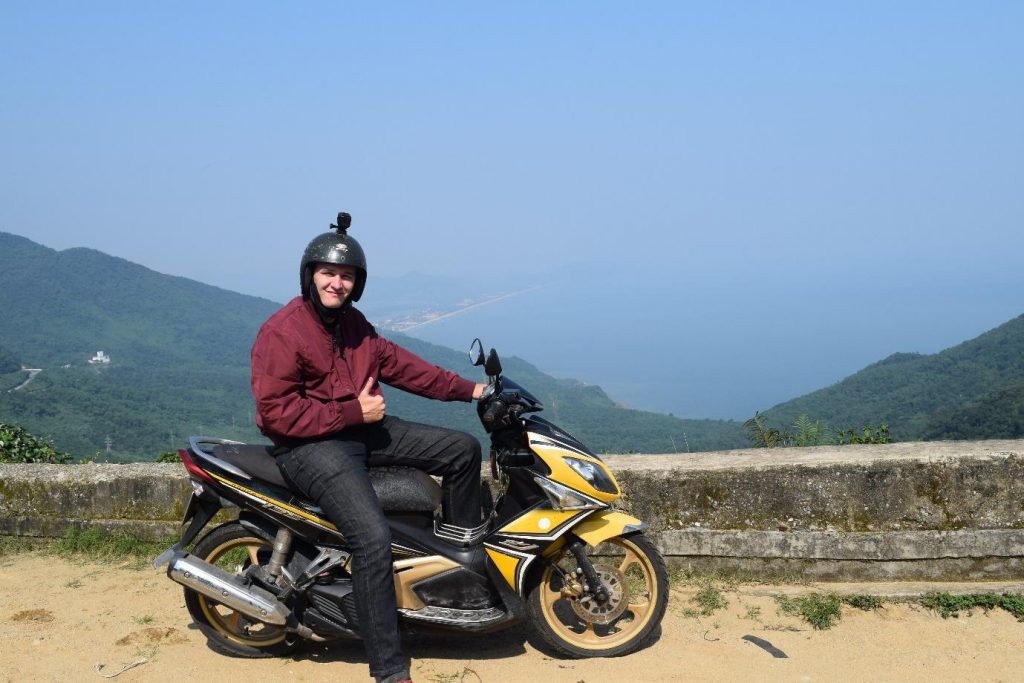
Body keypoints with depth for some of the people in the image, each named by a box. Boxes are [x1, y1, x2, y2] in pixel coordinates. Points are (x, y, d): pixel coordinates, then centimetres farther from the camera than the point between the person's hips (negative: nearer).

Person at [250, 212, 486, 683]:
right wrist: (352, 412, -19)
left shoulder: (353, 324, 12)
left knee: (463, 449, 4)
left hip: (361, 428, 9)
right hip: (309, 446, -8)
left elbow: (399, 365, 14)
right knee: (373, 538, -27)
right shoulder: (281, 332, -14)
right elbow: (276, 412, -19)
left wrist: (467, 390, 9)